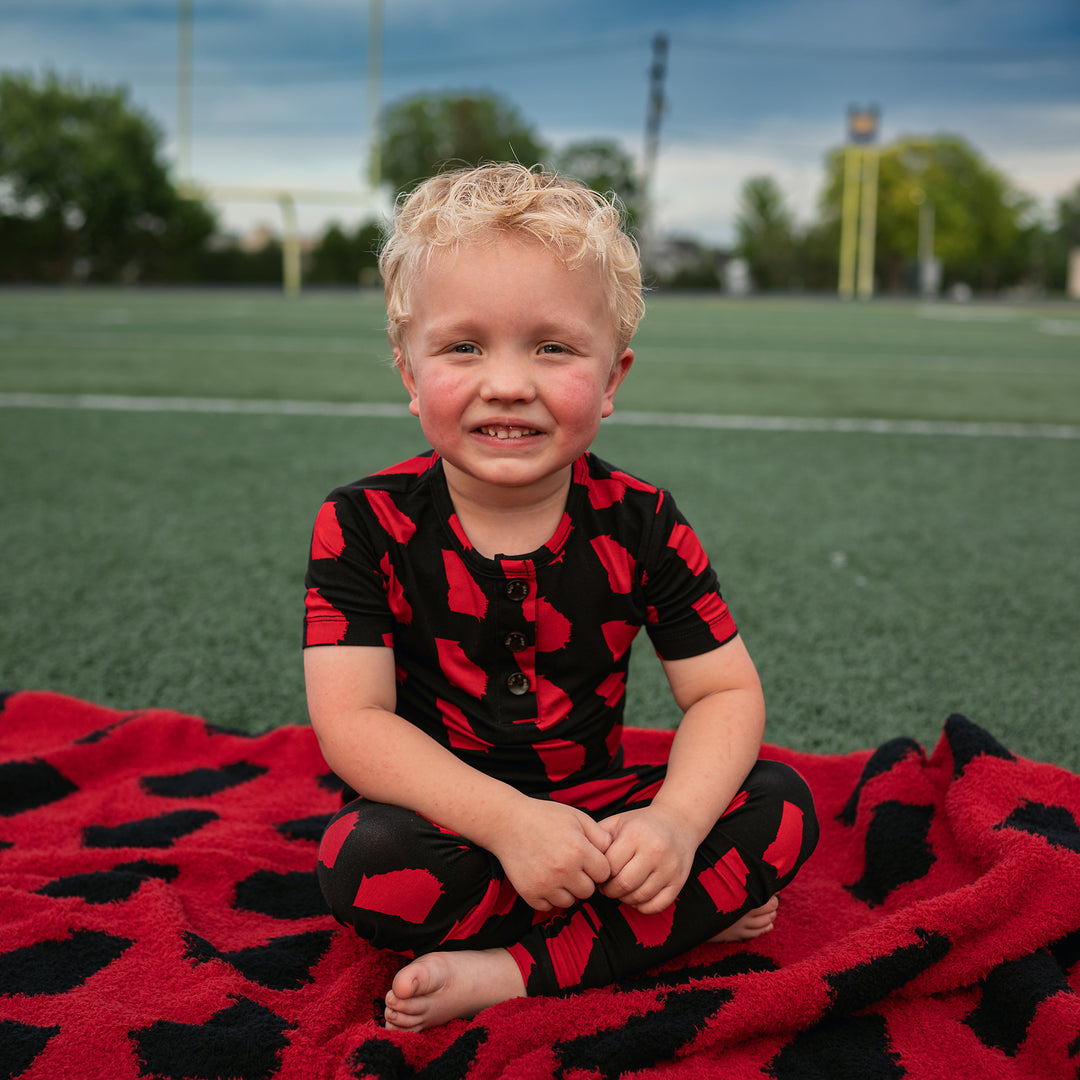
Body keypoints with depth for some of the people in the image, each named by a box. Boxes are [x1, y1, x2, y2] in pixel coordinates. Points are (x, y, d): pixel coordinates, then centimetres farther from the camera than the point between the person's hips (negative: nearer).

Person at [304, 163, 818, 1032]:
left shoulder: (640, 525, -8)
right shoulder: (364, 527, -13)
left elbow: (726, 692, -7)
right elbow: (352, 720, -19)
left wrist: (677, 819, -27)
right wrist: (508, 822, -31)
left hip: (595, 809, 2)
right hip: (450, 818, -2)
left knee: (781, 807, -16)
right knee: (365, 861, -34)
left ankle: (507, 972, -22)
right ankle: (683, 914, -15)